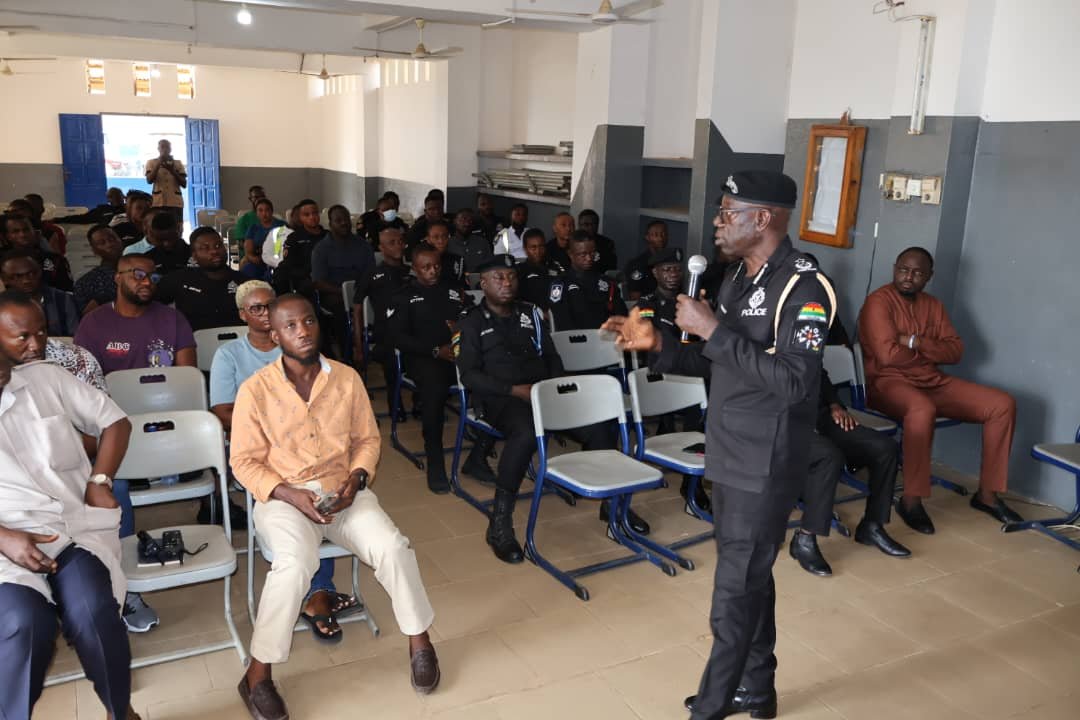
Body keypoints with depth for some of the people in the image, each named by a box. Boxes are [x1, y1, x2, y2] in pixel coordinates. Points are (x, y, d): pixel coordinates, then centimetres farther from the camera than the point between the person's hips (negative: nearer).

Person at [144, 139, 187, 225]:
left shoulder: (178, 163, 12)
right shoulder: (151, 162, 9)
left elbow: (184, 184, 5)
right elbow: (149, 180, -7)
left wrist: (172, 170, -8)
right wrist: (159, 163, -9)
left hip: (176, 202, 1)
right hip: (158, 202, -1)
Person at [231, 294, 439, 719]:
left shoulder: (347, 379, 1)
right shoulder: (255, 390, -8)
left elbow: (368, 439, 10)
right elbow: (244, 462, -4)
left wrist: (357, 477, -8)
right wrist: (289, 494, -18)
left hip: (343, 491, 3)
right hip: (283, 497, -2)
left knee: (392, 547, -21)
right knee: (296, 562, -32)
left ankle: (419, 641, 3)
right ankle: (257, 674, -13)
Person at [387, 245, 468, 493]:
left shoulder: (454, 291, 22)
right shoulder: (404, 297, 12)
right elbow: (397, 337, 0)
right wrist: (435, 351, -11)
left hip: (458, 353, 4)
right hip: (422, 357, -3)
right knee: (434, 387, -37)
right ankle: (435, 463, -28)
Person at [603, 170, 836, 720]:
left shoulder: (803, 287, -18)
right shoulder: (738, 277, 9)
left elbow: (794, 382, -28)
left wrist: (713, 329, -27)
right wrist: (657, 346, -1)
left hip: (764, 468, -8)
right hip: (727, 456, 8)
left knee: (734, 595, 2)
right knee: (749, 579, 21)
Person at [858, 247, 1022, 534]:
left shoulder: (933, 305, 14)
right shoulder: (879, 301, -10)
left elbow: (955, 351, 4)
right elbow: (888, 354, -21)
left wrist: (915, 342, -13)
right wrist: (928, 353, -2)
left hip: (934, 382, 8)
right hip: (889, 382, -8)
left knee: (1003, 404, -4)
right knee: (922, 410, -41)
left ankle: (987, 493, 4)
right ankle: (911, 500, -27)